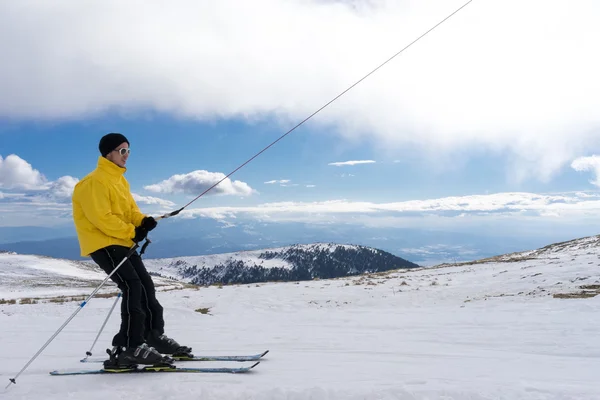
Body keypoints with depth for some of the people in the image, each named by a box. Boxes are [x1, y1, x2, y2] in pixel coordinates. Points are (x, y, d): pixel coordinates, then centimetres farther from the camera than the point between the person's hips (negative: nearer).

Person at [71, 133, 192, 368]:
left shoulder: (120, 180, 17)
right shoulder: (95, 182, -14)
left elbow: (130, 209, 15)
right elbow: (101, 218, -22)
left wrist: (143, 221, -6)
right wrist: (132, 232, -18)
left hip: (122, 243, 10)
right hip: (102, 244, -10)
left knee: (146, 286, 9)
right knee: (132, 287, -20)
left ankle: (155, 335, 20)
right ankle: (129, 347, -19)